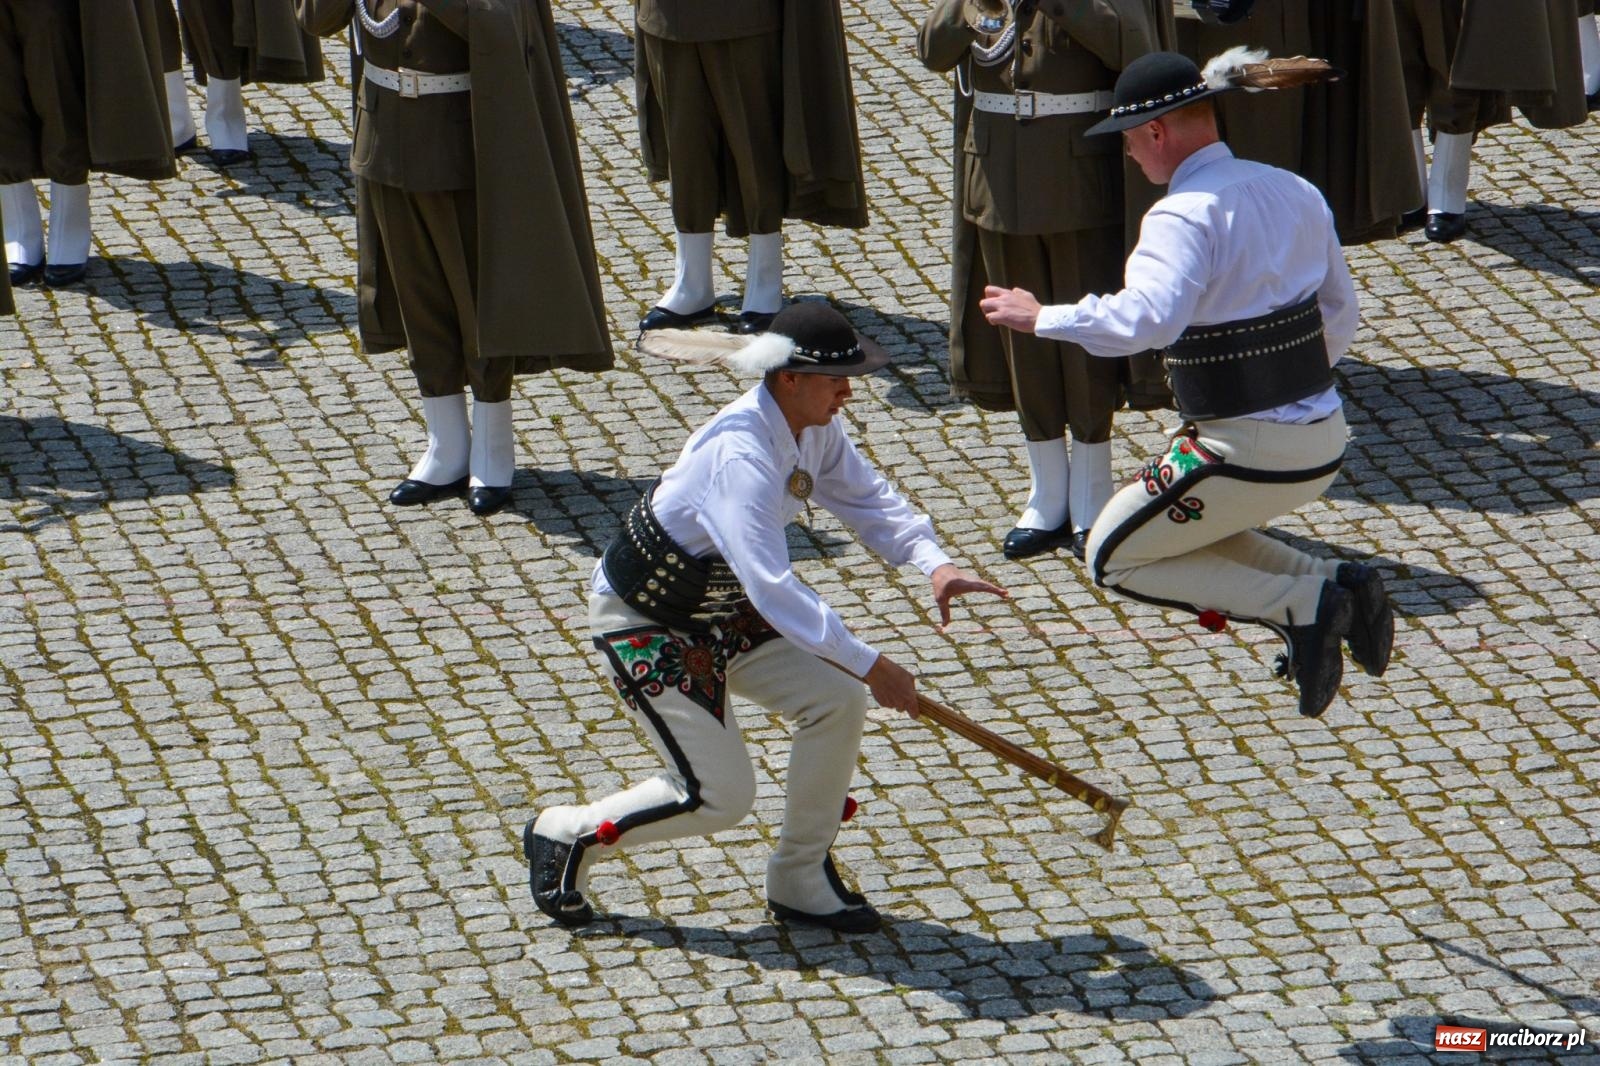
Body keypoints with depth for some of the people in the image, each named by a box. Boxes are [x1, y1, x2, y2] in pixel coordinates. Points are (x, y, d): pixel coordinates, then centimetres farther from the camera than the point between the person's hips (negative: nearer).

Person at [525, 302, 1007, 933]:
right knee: (718, 797, -10)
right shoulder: (740, 456, -35)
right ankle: (565, 835, 13)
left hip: (722, 609, 9)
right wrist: (870, 666, -40)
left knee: (836, 700, -7)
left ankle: (799, 881, 8)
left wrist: (934, 565, -16)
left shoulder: (814, 428, -8)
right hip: (644, 622, -9)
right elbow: (772, 590, -41)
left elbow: (867, 497, 3)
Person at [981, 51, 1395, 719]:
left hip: (1248, 455, -8)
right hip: (1326, 443, 8)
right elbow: (1341, 312, 16)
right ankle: (1334, 585, 10)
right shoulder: (1295, 193, 7)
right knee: (1193, 528, 32)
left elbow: (1147, 318, -35)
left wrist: (1041, 317, -23)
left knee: (1115, 560, 9)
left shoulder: (1185, 216, -18)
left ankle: (1300, 606, -7)